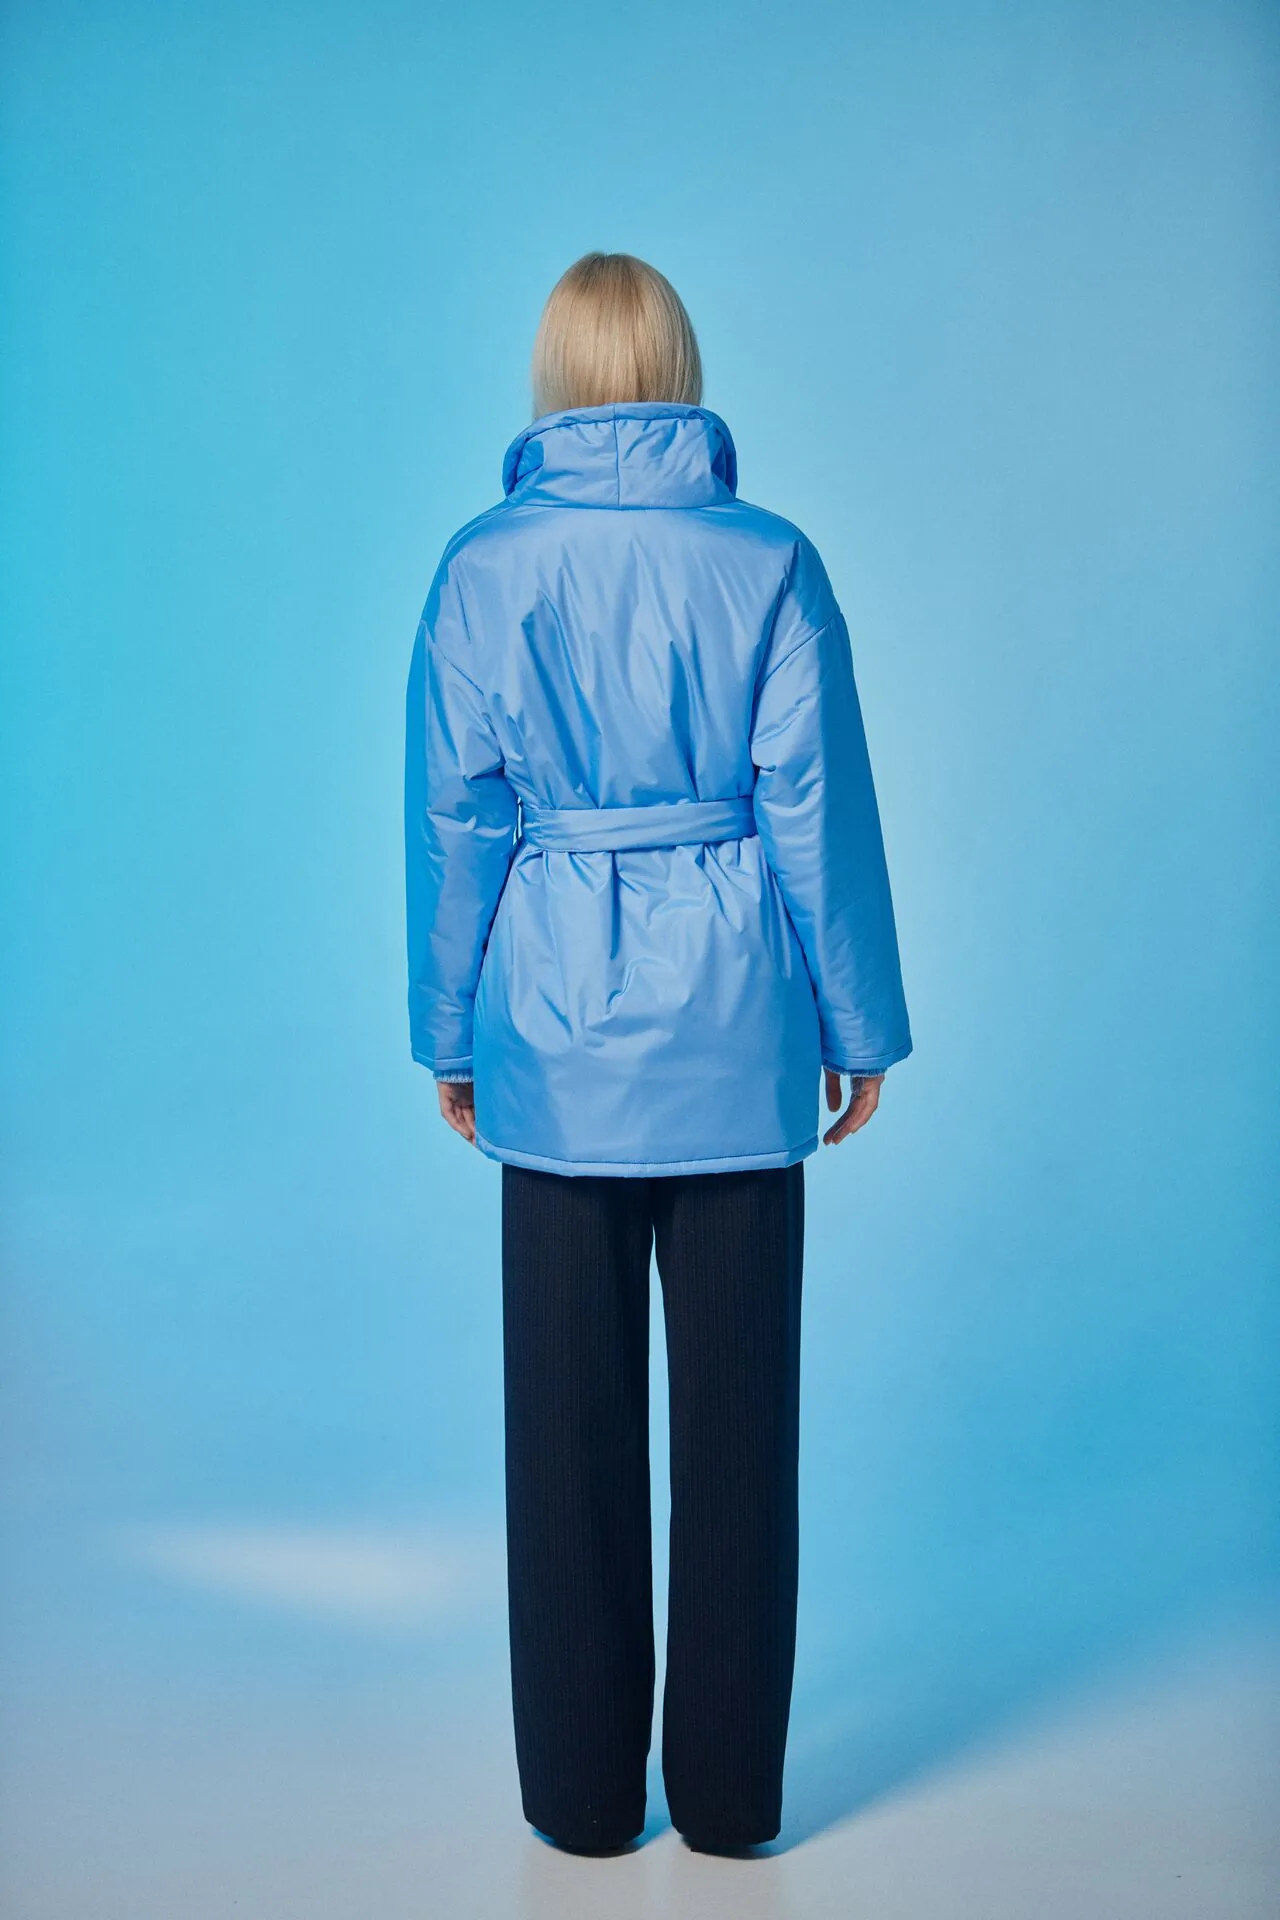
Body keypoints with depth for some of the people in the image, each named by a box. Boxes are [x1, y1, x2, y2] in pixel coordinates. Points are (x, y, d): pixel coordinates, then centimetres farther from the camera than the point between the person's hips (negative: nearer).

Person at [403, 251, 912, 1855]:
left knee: (572, 1410, 11)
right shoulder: (769, 563, -4)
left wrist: (448, 1030, 10)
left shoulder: (484, 568, -2)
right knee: (737, 1407, 10)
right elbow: (817, 808, -3)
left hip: (557, 1027, 1)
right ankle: (730, 1786, 23)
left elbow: (453, 815, 0)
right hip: (732, 1025, 0)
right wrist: (859, 1021, 6)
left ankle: (584, 1791, 23)